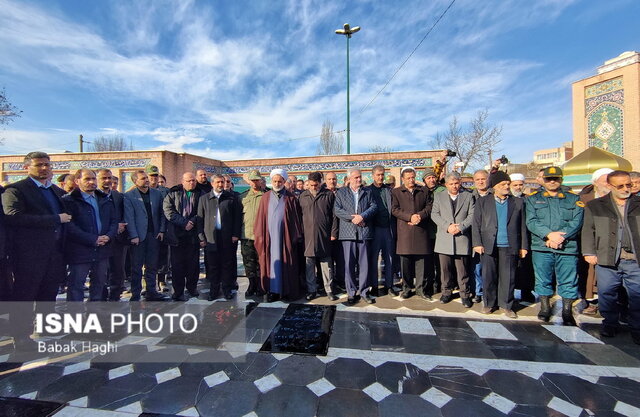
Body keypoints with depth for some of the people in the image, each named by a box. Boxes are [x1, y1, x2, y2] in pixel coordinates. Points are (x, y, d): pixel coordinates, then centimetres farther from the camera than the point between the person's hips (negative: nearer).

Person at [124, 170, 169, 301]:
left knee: (152, 266, 10)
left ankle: (151, 292, 20)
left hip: (154, 235, 3)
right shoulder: (129, 196, -1)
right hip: (138, 236, -3)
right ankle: (135, 294, 19)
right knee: (136, 267, 7)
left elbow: (162, 213, 8)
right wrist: (134, 236, -12)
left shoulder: (157, 194, 9)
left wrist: (162, 230, -1)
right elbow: (129, 217, -6)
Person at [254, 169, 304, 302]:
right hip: (269, 236, 2)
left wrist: (297, 236, -1)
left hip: (286, 237, -1)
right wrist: (260, 236, 0)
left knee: (287, 263, 5)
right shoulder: (265, 198, 6)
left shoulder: (291, 198, 2)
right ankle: (272, 290, 16)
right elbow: (261, 219, 5)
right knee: (271, 263, 5)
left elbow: (297, 218, 2)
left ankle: (288, 290, 18)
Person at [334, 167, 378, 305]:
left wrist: (362, 216, -13)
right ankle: (351, 293, 14)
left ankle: (364, 291, 19)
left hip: (364, 232, 1)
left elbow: (374, 206, 3)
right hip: (348, 232, -1)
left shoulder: (367, 192, 15)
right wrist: (352, 217, -12)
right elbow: (337, 210, -1)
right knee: (349, 264, 2)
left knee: (364, 263, 6)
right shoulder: (341, 192, 10)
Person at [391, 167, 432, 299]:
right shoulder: (396, 192, 9)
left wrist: (420, 215, -10)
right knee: (405, 261, 4)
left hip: (421, 230, 2)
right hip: (404, 231, -1)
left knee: (421, 260, 3)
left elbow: (429, 207, 9)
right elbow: (395, 210, -2)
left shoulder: (424, 190, 16)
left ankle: (421, 288, 16)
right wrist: (410, 217, -13)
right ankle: (406, 288, 17)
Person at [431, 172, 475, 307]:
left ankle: (465, 295, 18)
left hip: (462, 238, -1)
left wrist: (460, 227, -12)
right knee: (445, 269, 8)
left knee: (463, 270, 3)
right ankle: (446, 292, 22)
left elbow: (472, 215, 3)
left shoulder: (468, 196, 11)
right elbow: (434, 214, 3)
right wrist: (447, 226, -10)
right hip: (444, 239, 1)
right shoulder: (438, 196, 11)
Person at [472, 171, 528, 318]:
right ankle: (489, 304, 21)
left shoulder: (518, 202, 10)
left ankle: (506, 305, 22)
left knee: (508, 277, 6)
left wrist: (523, 246, 6)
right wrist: (477, 243, -5)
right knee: (488, 277, 6)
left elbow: (522, 226, 10)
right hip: (488, 245, -1)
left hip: (509, 246, 1)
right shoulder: (482, 201, 6)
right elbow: (476, 224, 2)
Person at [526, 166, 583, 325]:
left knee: (568, 282, 5)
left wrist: (560, 237, -14)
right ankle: (545, 308, 22)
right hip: (541, 247, 0)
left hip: (567, 247, 1)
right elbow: (531, 222, -2)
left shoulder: (574, 199, 12)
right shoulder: (533, 199, 8)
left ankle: (567, 312, 19)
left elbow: (576, 222, 0)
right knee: (543, 280, 7)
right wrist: (549, 234, -16)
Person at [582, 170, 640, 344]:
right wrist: (589, 252, -4)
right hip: (607, 259, -1)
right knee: (607, 294, 8)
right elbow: (588, 230, 4)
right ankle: (610, 324, 24)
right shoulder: (595, 206, 6)